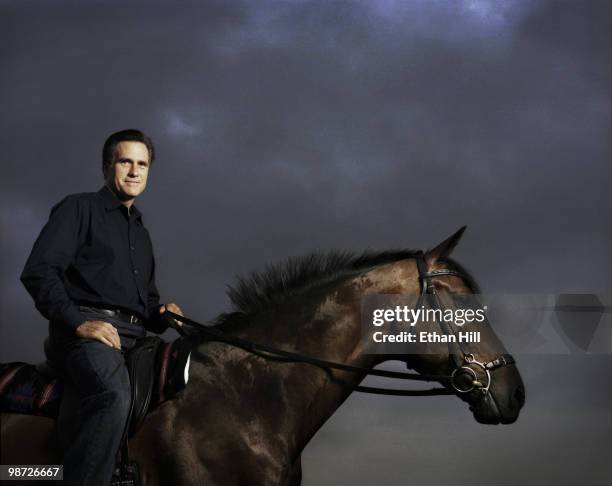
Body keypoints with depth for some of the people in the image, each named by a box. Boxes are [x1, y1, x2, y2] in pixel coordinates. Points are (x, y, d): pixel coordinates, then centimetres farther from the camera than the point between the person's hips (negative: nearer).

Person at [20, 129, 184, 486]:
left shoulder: (141, 232, 30)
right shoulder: (80, 208, 7)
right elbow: (38, 272, -5)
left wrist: (161, 315, 12)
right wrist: (78, 321, -17)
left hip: (133, 337, 8)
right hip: (86, 331, -8)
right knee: (114, 394, -37)